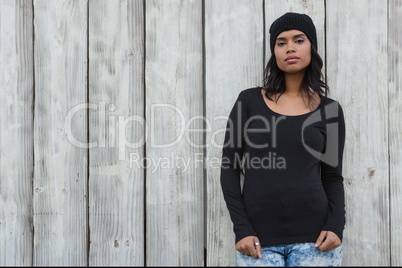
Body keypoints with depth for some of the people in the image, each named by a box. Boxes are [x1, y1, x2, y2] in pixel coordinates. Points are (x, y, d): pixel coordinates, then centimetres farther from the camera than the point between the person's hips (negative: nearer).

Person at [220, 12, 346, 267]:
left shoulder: (329, 109, 6)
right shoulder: (249, 100, 3)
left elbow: (333, 177, 8)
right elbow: (229, 168, 2)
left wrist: (336, 226, -8)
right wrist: (241, 230, -7)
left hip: (313, 237, 1)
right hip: (259, 240, 0)